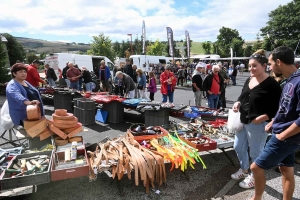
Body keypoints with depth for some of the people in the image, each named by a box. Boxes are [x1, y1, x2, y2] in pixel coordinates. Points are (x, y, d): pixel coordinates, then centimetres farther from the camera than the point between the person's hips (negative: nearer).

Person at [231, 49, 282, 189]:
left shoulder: (271, 84, -17)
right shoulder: (249, 80, 8)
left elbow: (275, 108, -19)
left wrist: (259, 119, -23)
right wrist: (238, 103, -1)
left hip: (257, 125, -8)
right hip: (243, 122, 8)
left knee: (255, 152, 10)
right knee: (238, 147, 20)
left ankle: (254, 177, 33)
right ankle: (244, 170, 44)